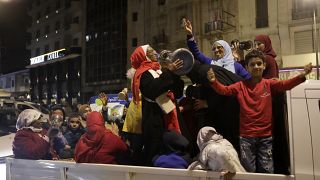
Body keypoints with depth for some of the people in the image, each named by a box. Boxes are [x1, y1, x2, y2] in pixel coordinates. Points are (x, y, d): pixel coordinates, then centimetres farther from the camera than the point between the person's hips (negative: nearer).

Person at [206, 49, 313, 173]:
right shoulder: (240, 86, 2)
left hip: (266, 136, 0)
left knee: (267, 172, 9)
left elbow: (284, 85, -17)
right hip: (246, 137, 0)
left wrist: (301, 76, -36)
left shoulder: (269, 84, 0)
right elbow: (224, 90, -11)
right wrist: (214, 82, -32)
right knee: (248, 172, 10)